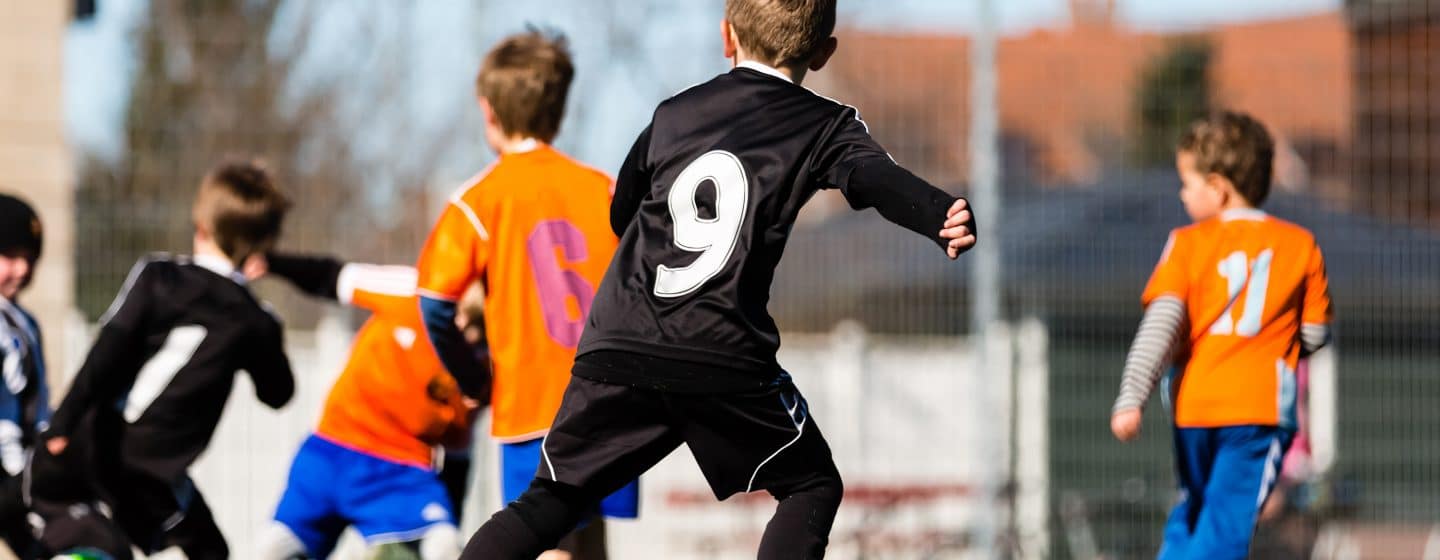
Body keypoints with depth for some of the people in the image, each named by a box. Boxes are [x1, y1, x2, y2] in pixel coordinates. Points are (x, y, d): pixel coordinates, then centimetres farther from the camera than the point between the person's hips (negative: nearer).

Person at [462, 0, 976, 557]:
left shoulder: (671, 113, 18)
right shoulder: (826, 128, 5)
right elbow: (877, 177, -16)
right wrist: (942, 216, -34)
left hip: (616, 347, 4)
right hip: (722, 360, -4)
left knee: (548, 504, 14)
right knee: (813, 487, 14)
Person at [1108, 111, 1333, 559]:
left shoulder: (1187, 243, 1)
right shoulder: (1302, 245, 5)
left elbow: (1160, 324, -11)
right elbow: (1315, 334, 8)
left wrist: (1131, 399, -18)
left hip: (1194, 404, 1)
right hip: (1262, 404, -1)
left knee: (1189, 516, 21)